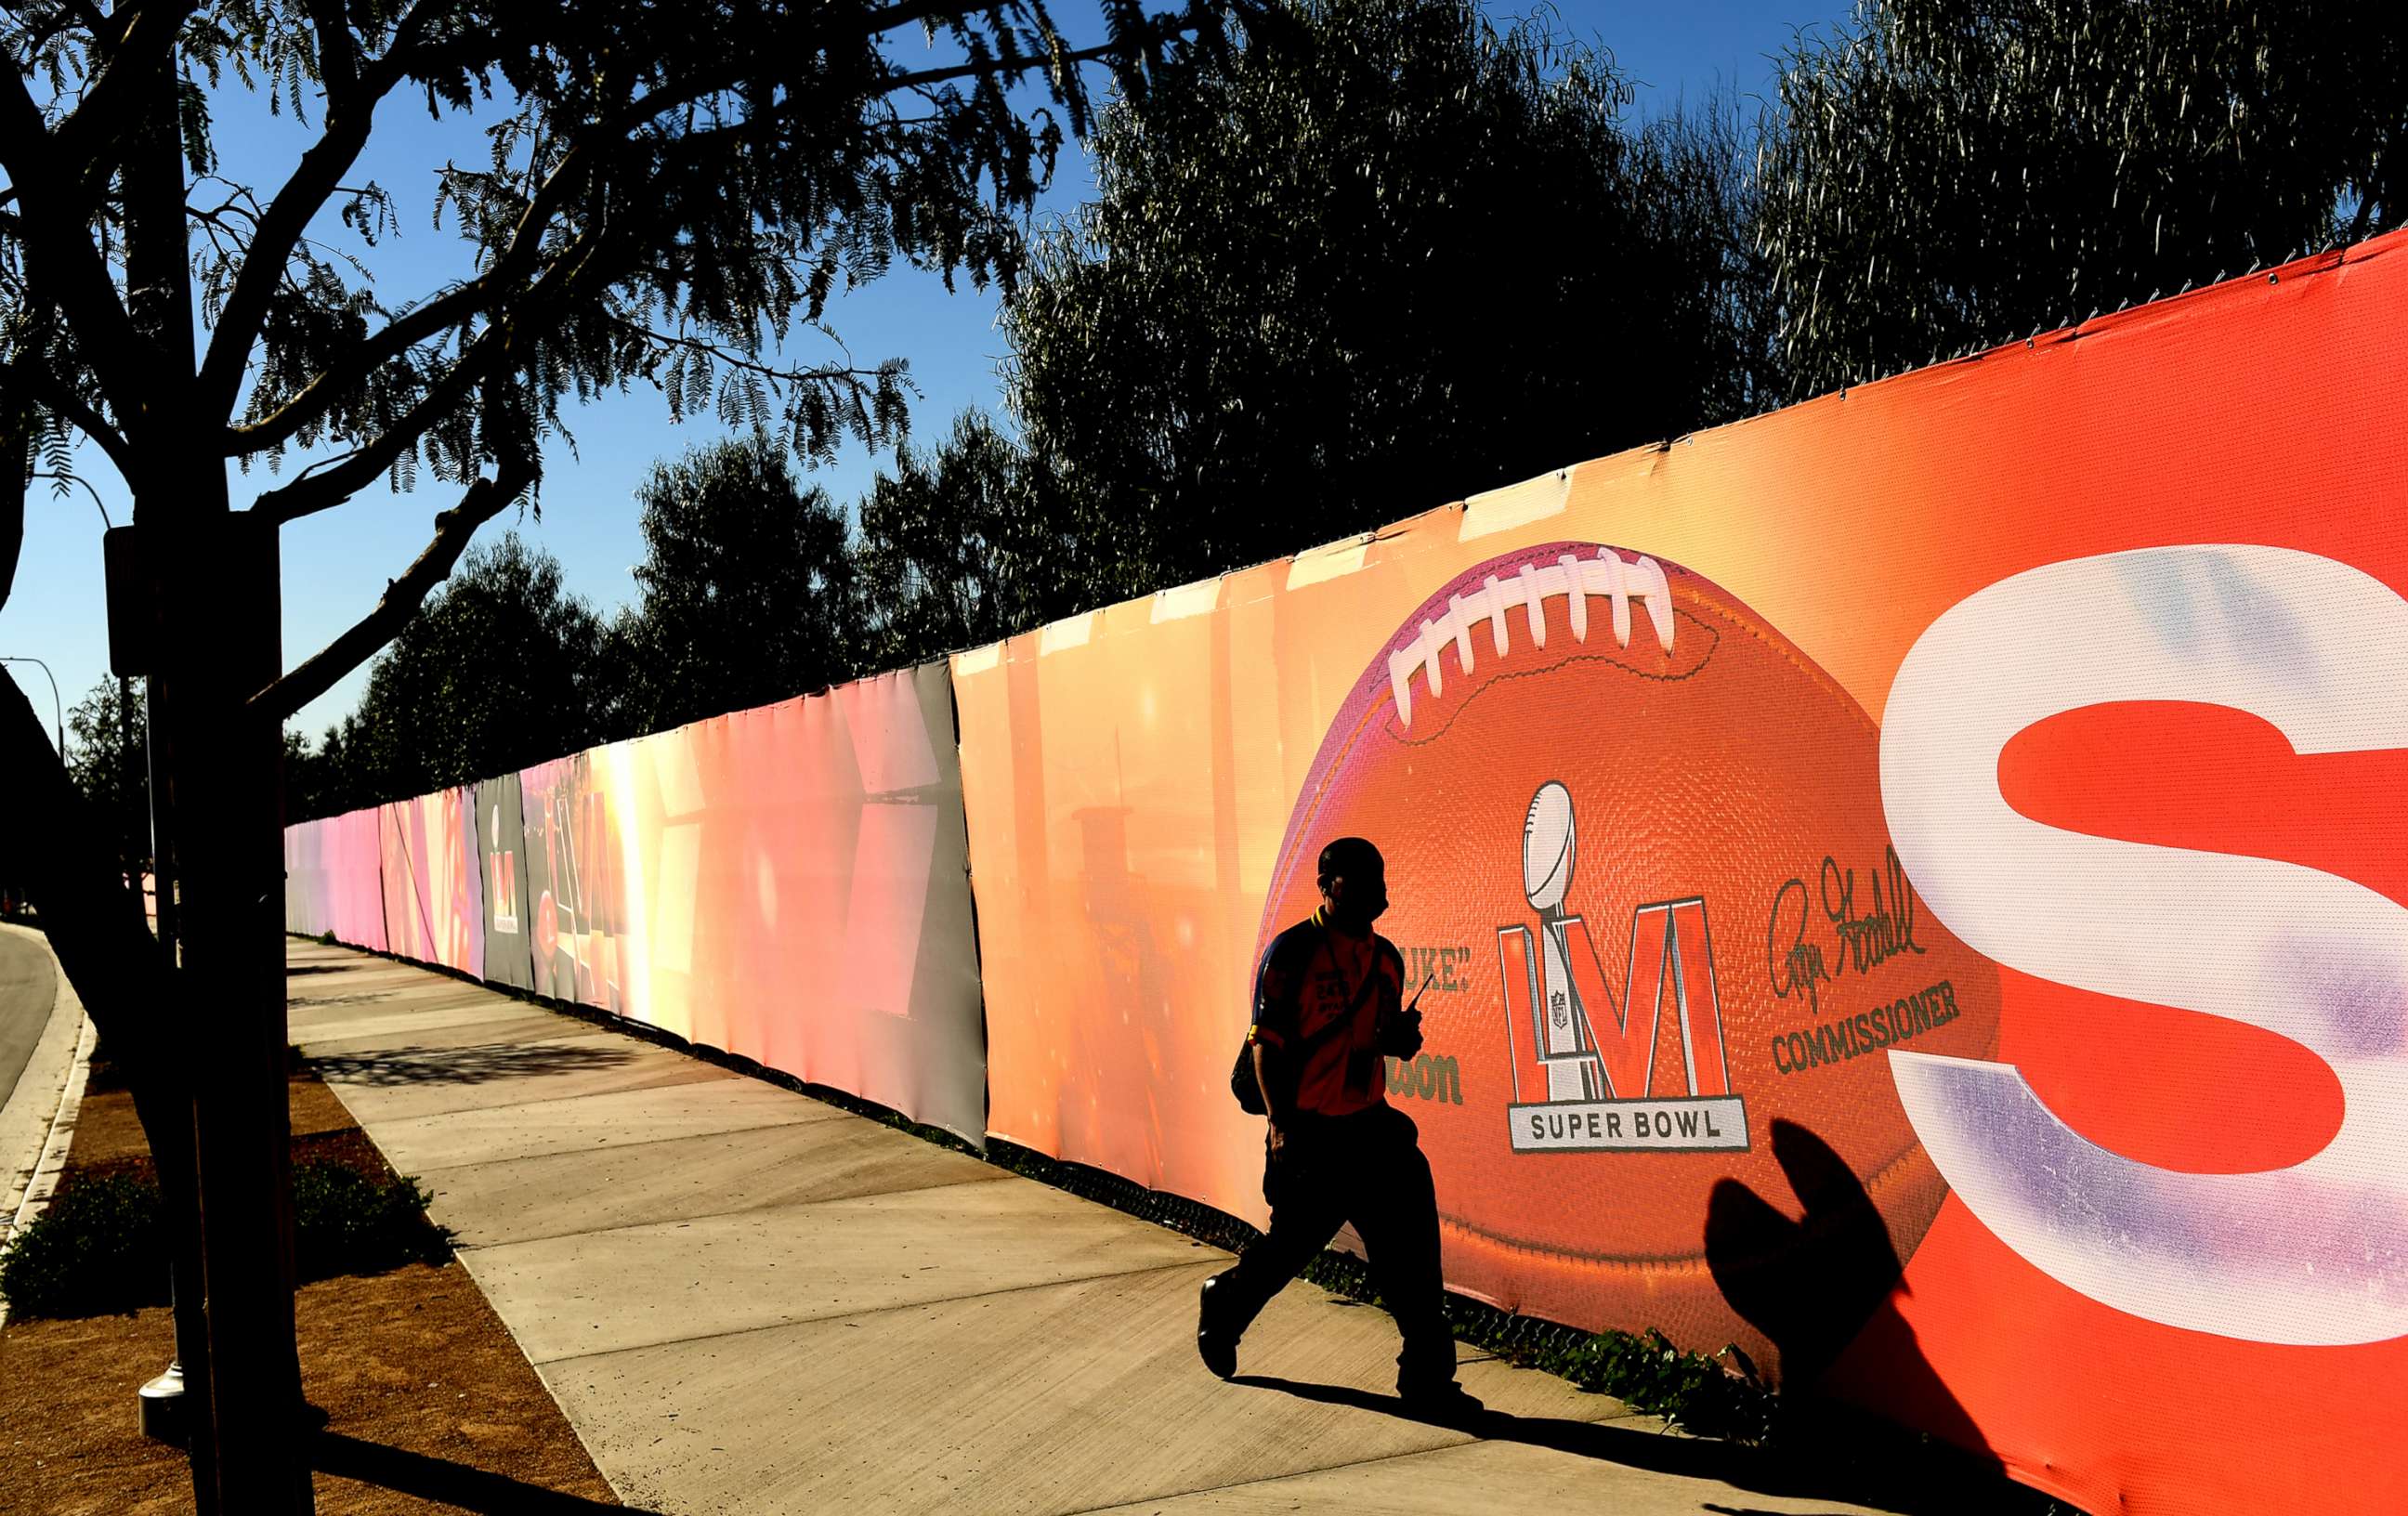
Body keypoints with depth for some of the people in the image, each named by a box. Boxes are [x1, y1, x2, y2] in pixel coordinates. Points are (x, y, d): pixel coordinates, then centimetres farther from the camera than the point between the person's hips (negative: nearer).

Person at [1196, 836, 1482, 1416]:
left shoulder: (1386, 958, 9)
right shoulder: (1291, 952, -10)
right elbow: (1267, 1044, -12)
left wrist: (1401, 1038, -4)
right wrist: (1281, 1125, -18)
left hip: (1369, 1126, 5)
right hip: (1308, 1133, -5)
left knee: (1410, 1239, -5)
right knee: (1293, 1241, 8)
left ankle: (1427, 1375, 3)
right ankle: (1223, 1304, 38)